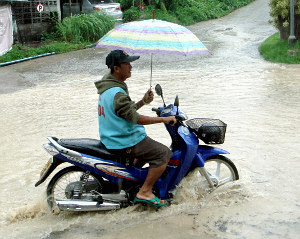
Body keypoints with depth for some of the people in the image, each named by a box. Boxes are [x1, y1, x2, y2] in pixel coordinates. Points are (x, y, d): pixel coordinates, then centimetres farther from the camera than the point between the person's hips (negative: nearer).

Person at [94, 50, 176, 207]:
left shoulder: (107, 87, 10)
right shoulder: (117, 93, -24)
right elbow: (136, 118, -26)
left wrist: (143, 101, 2)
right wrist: (164, 119, -20)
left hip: (112, 138, 11)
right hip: (124, 142, -11)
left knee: (150, 147, 29)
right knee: (164, 153, -10)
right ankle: (145, 192, -7)